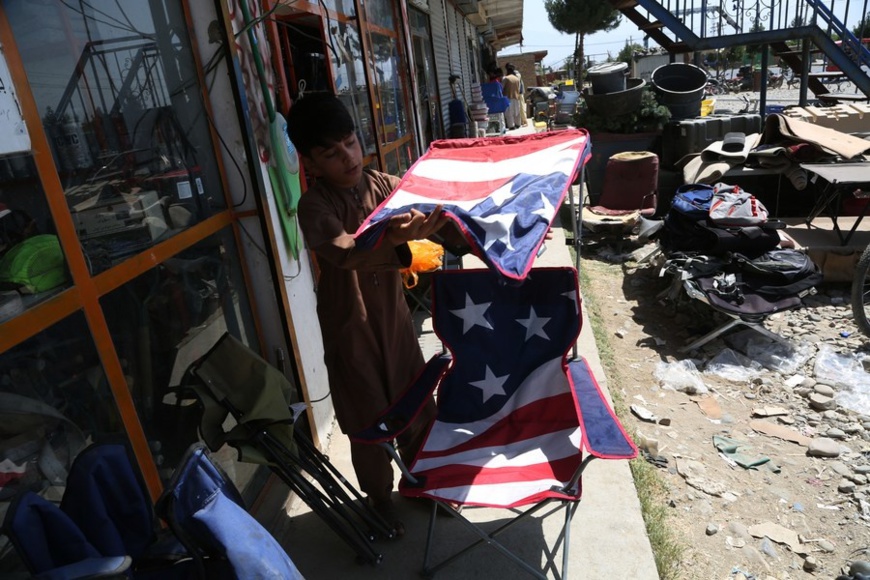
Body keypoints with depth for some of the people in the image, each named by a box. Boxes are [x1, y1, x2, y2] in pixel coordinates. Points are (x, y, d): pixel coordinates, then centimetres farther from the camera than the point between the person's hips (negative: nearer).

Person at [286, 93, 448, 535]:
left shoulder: (384, 186, -4)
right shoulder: (313, 207, -18)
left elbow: (435, 214, -12)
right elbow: (345, 252, -38)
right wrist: (393, 238, -58)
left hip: (394, 317, 4)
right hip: (350, 329, -4)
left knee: (418, 404, 16)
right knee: (369, 419, 10)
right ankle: (379, 498, 37)